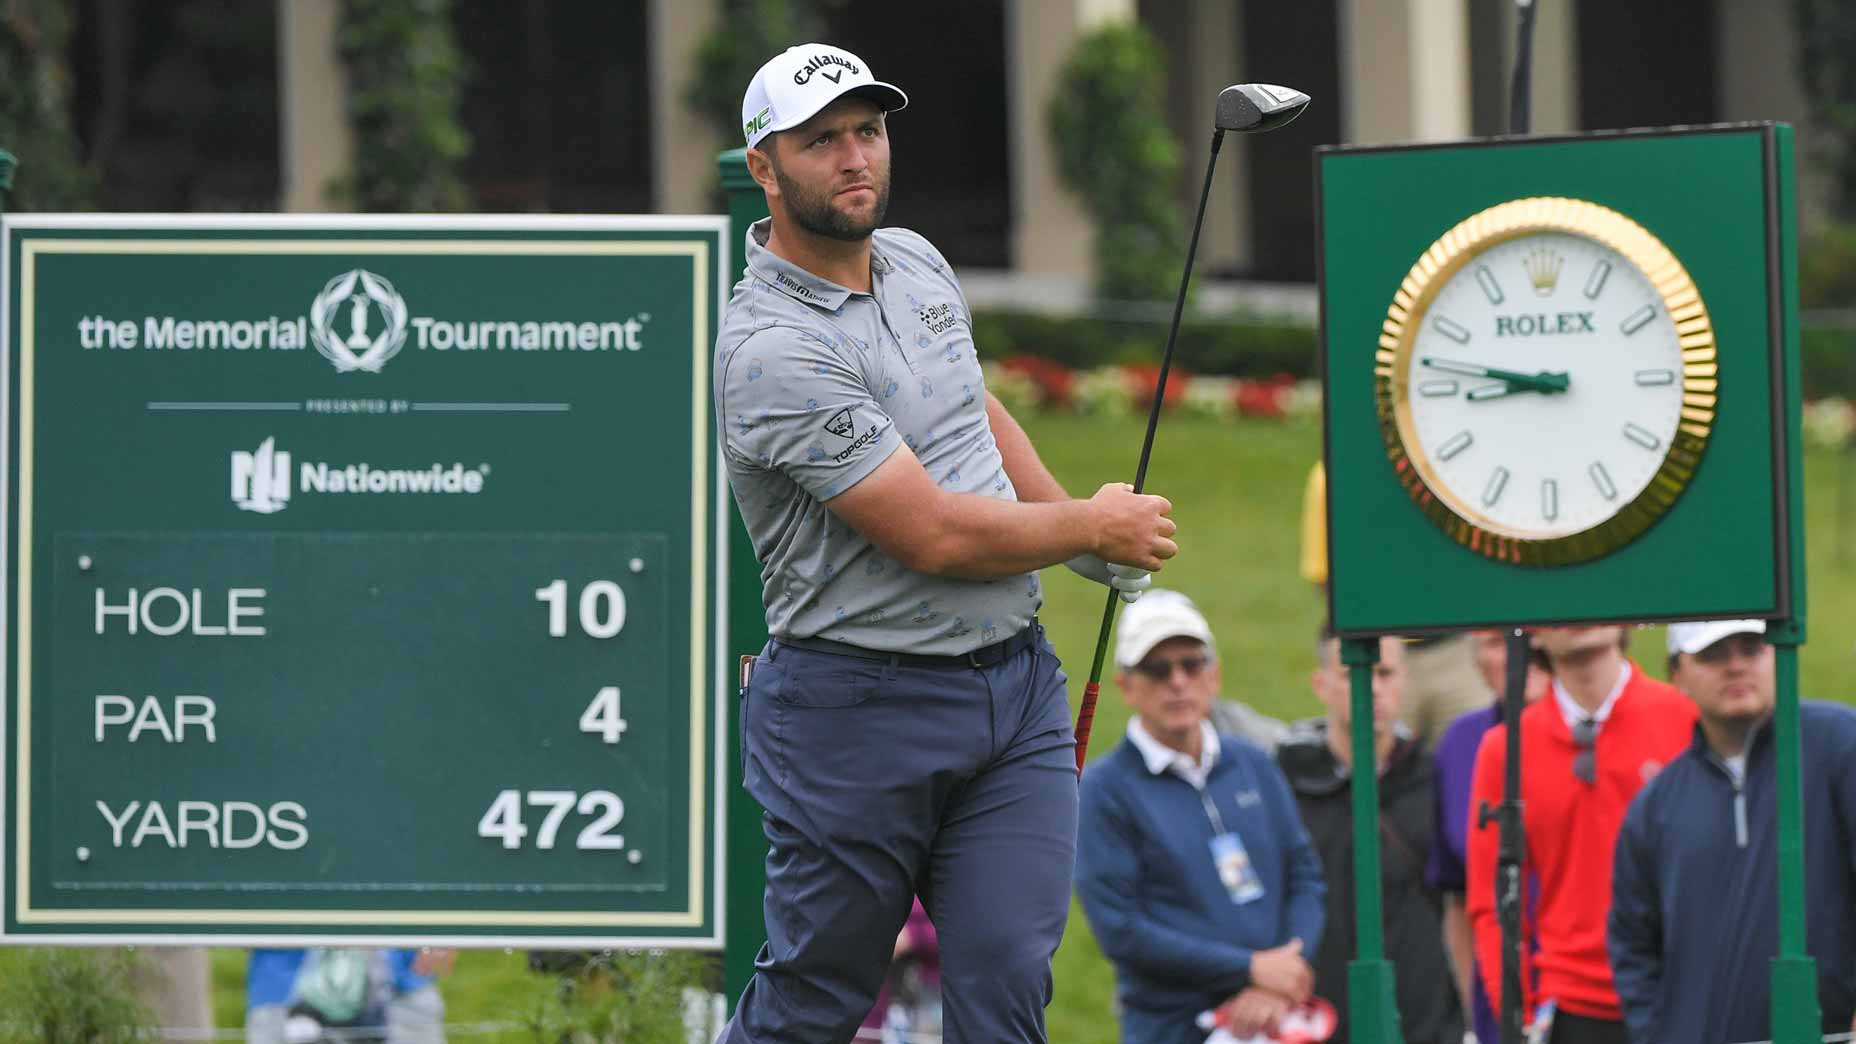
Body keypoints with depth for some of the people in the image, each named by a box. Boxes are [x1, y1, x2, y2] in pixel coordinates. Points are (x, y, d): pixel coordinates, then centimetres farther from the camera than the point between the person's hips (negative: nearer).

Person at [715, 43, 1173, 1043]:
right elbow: (934, 536, -20)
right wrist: (1095, 524, -5)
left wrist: (1080, 528, 13)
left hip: (1016, 685, 7)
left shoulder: (916, 262, 9)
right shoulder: (771, 350, -19)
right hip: (859, 710, -7)